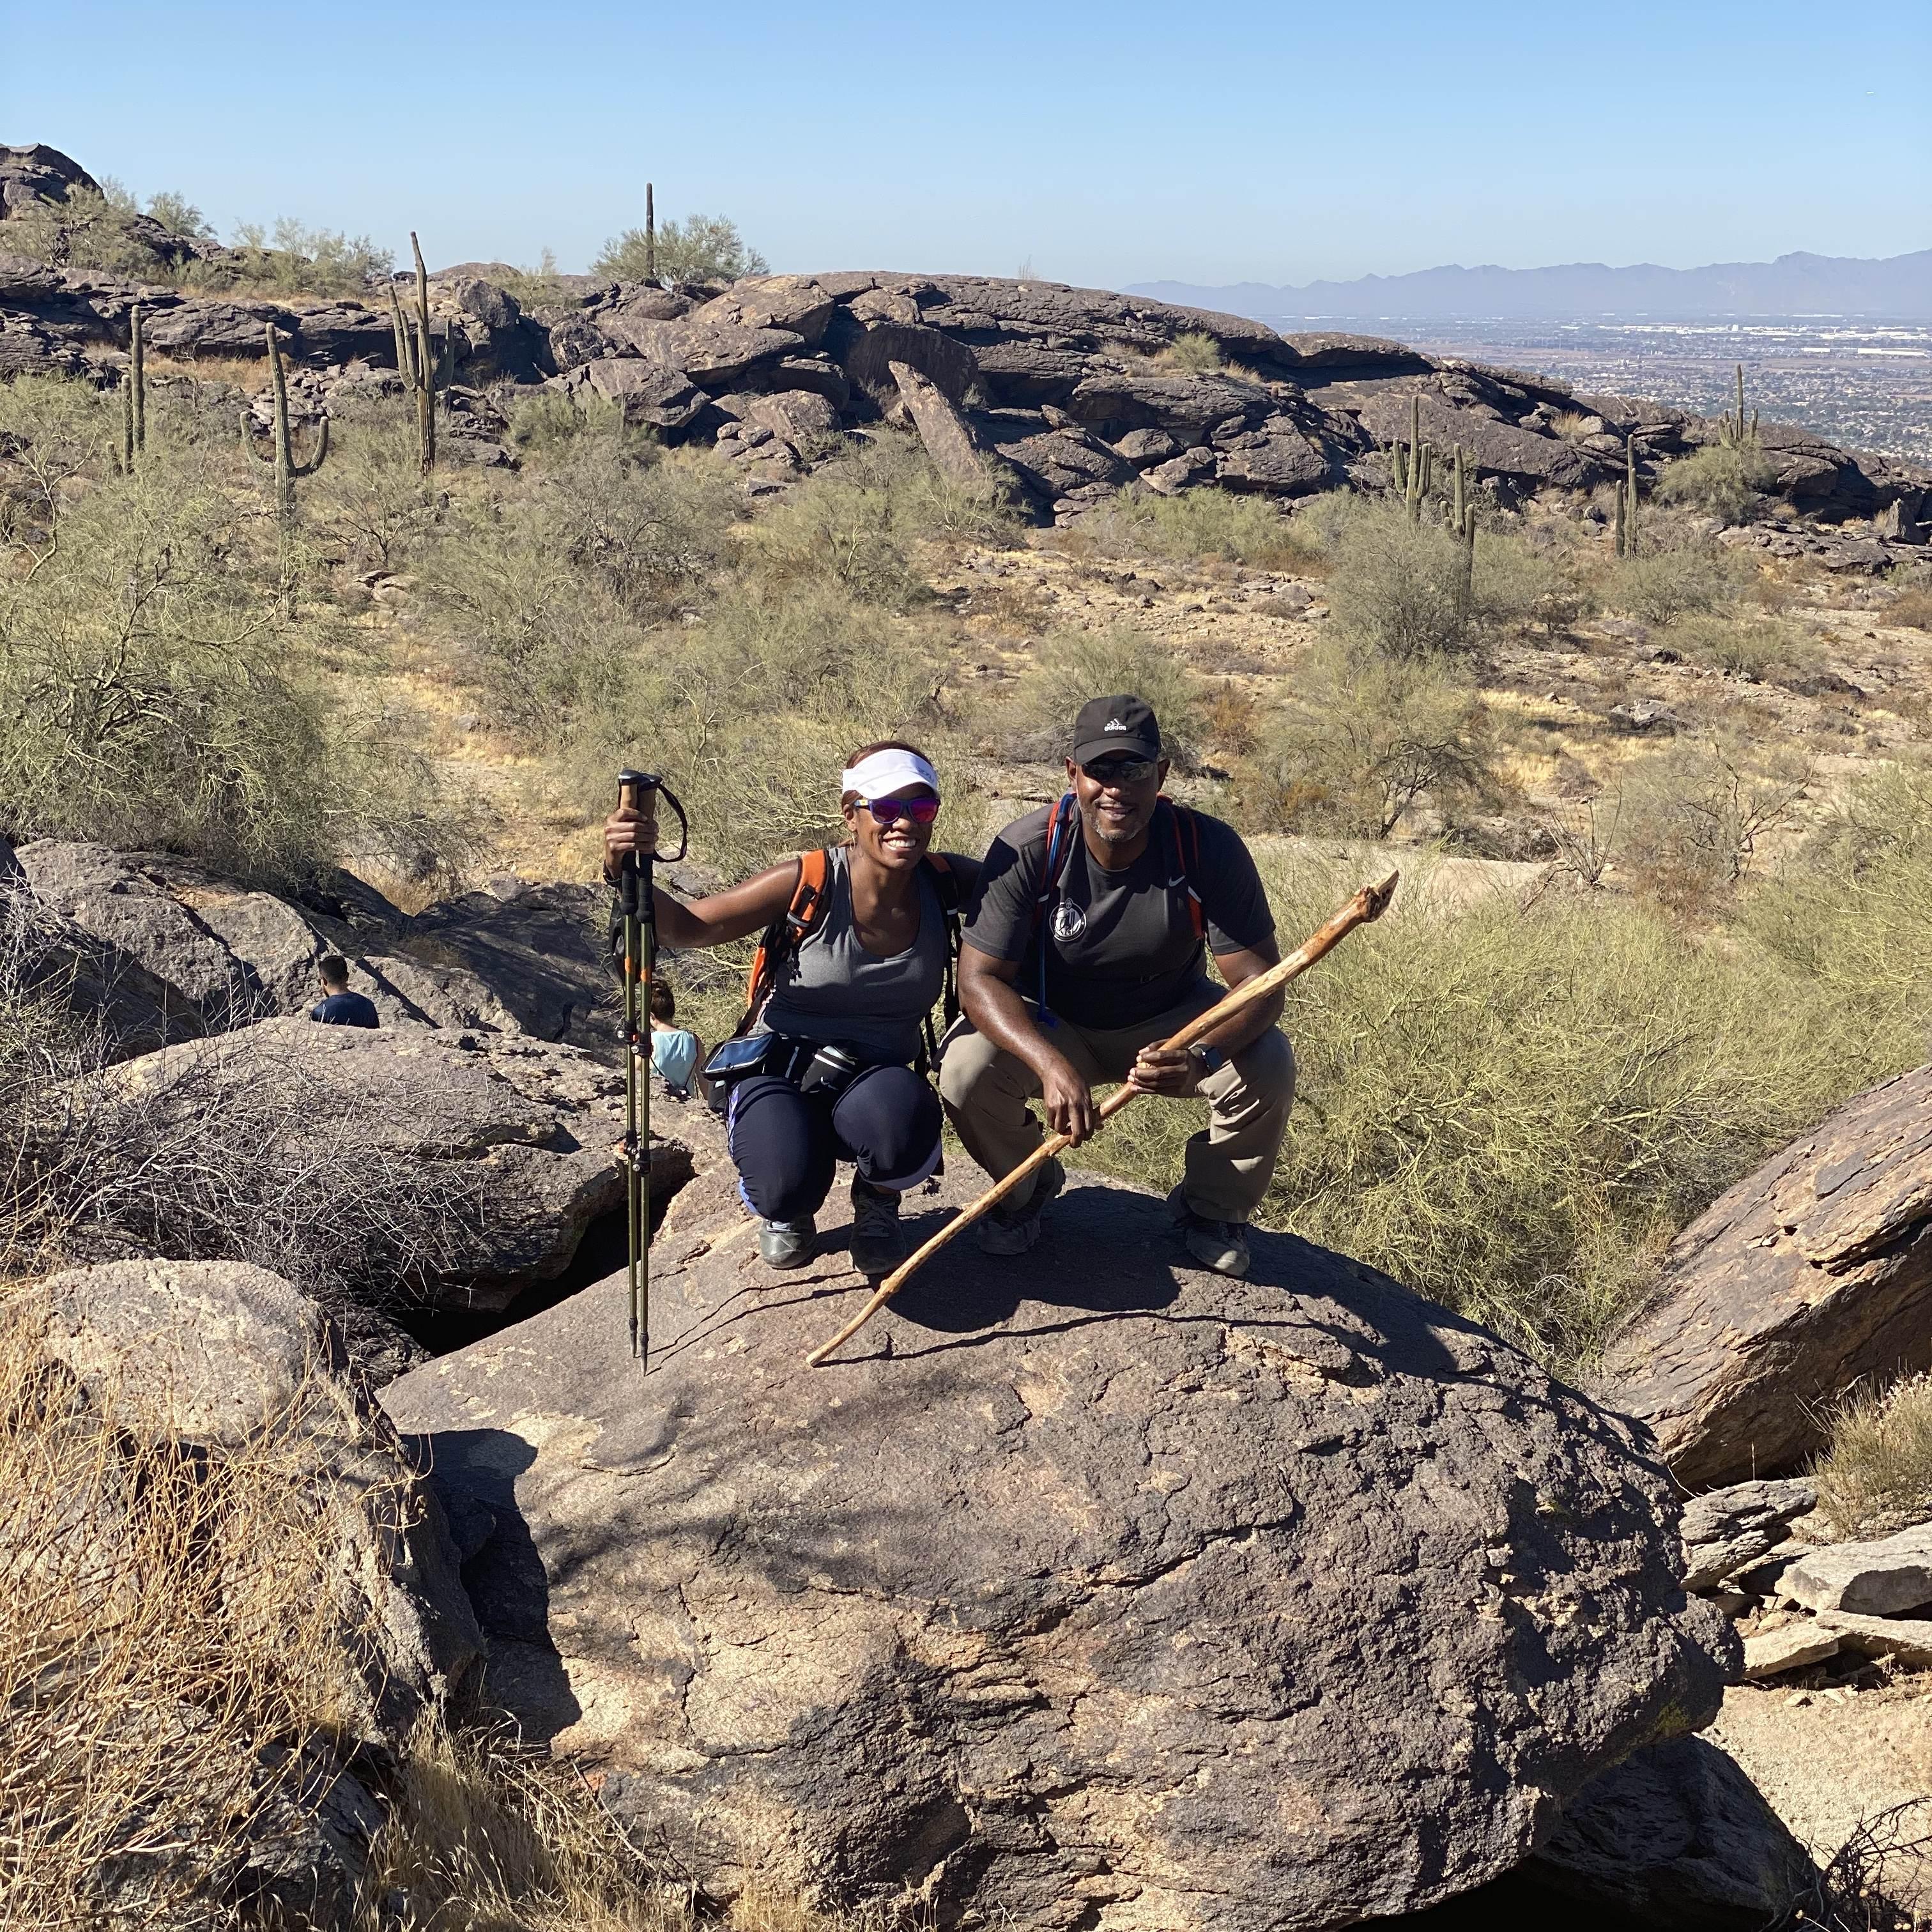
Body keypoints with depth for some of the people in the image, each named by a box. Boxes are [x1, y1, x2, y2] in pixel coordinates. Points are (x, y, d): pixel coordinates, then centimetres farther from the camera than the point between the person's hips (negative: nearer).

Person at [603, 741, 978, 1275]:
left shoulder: (949, 884, -8)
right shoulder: (808, 883, -15)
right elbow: (688, 926, -11)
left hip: (877, 1080, 2)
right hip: (780, 1070, -1)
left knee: (900, 1125, -36)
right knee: (787, 1185, -33)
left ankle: (877, 1203, 4)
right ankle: (788, 1209, 10)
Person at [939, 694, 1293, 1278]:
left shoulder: (1210, 848, -24)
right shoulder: (1027, 850, -25)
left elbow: (1259, 983, -25)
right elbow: (979, 979, -26)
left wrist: (1201, 1057, -47)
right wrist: (1051, 1064, -45)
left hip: (1169, 1021, 1)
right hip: (1051, 1025, 0)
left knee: (1268, 1066, -26)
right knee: (966, 1071, -28)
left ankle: (1212, 1208, 6)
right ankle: (1027, 1186, 7)